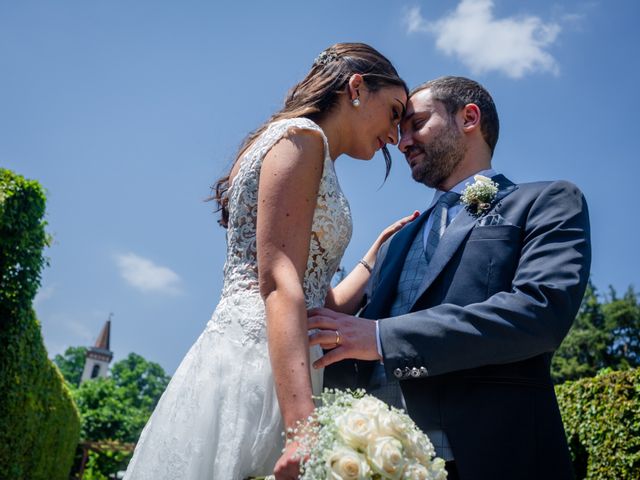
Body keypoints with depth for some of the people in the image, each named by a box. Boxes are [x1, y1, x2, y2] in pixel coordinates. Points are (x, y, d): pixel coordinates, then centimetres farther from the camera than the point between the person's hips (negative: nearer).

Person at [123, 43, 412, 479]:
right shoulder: (301, 135, -4)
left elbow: (326, 306, 18)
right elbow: (278, 282, -18)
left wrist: (379, 250, 26)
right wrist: (304, 426, -27)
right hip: (253, 361, -10)